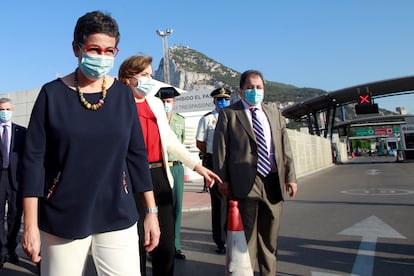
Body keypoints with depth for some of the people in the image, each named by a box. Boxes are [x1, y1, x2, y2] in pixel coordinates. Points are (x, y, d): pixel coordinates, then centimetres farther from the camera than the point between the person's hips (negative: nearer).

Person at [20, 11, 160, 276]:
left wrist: (151, 212, 3)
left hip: (118, 217, 2)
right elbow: (34, 160, -4)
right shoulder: (53, 94, -5)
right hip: (61, 220, -1)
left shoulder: (123, 94, 1)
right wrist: (31, 225, -6)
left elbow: (137, 155, 4)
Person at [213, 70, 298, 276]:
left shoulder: (274, 113, 16)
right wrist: (223, 179, -9)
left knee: (270, 236, 15)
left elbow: (285, 147, 14)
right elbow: (220, 148, -2)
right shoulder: (228, 114, 3)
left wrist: (290, 176, 7)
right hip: (245, 182, -4)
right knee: (247, 235, 2)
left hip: (273, 182, 5)